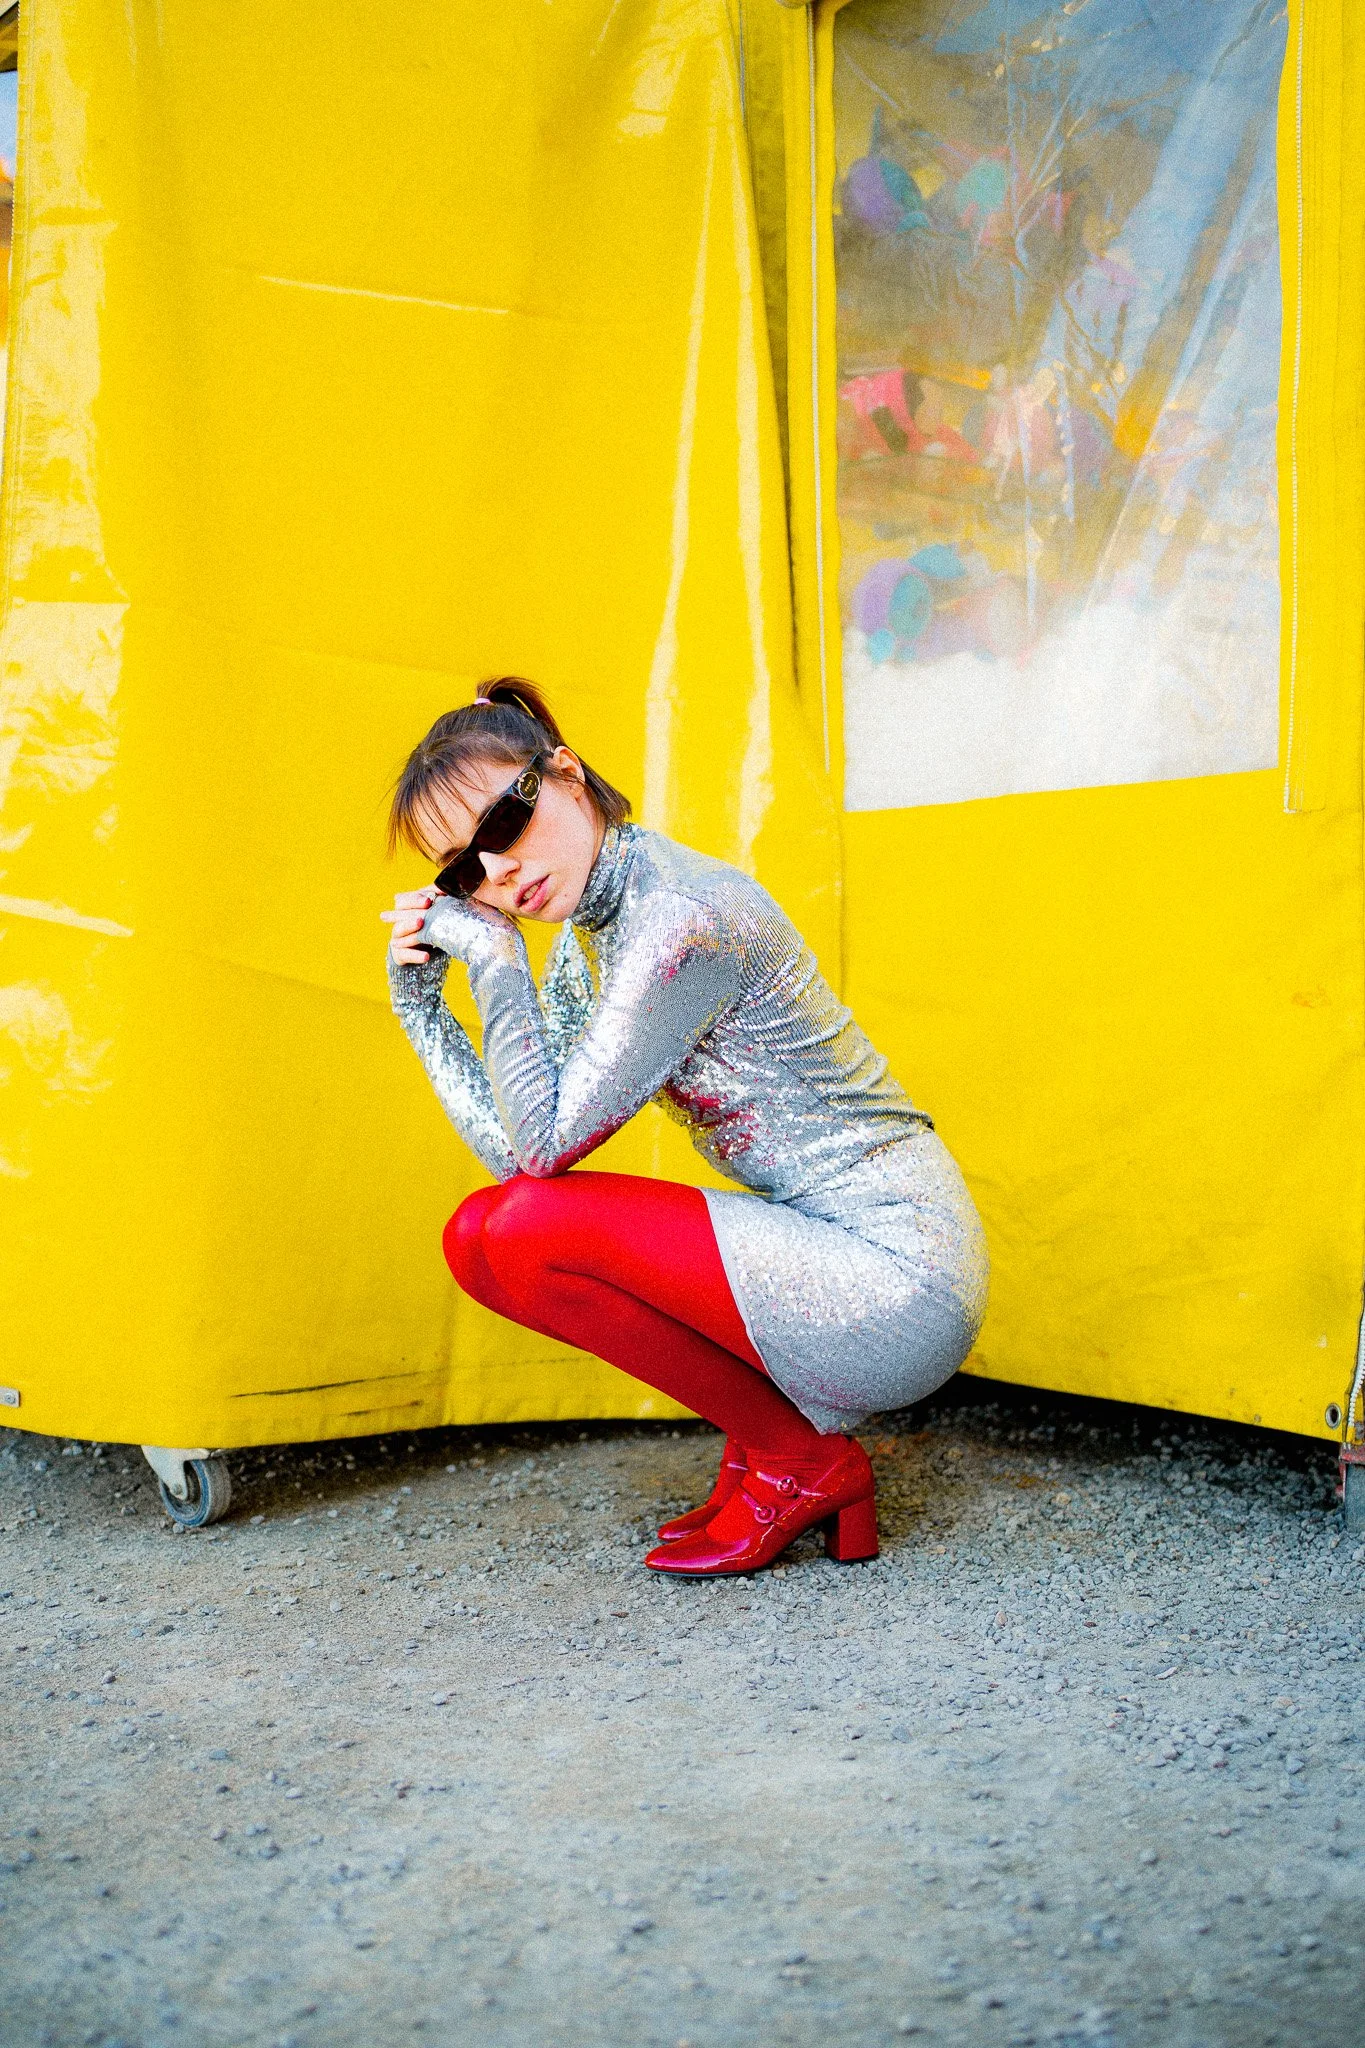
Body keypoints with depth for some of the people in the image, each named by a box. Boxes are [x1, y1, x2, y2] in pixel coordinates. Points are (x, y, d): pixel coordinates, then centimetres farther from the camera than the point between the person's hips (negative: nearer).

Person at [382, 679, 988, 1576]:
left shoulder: (686, 916, -20)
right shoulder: (592, 931, 9)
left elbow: (543, 1144, -18)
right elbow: (520, 1151, 6)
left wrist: (494, 958, -12)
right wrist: (422, 1007, 4)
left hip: (897, 1278, -9)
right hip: (828, 1257, 9)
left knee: (525, 1228, -19)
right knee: (480, 1232, 7)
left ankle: (805, 1461, -1)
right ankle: (768, 1443, 11)